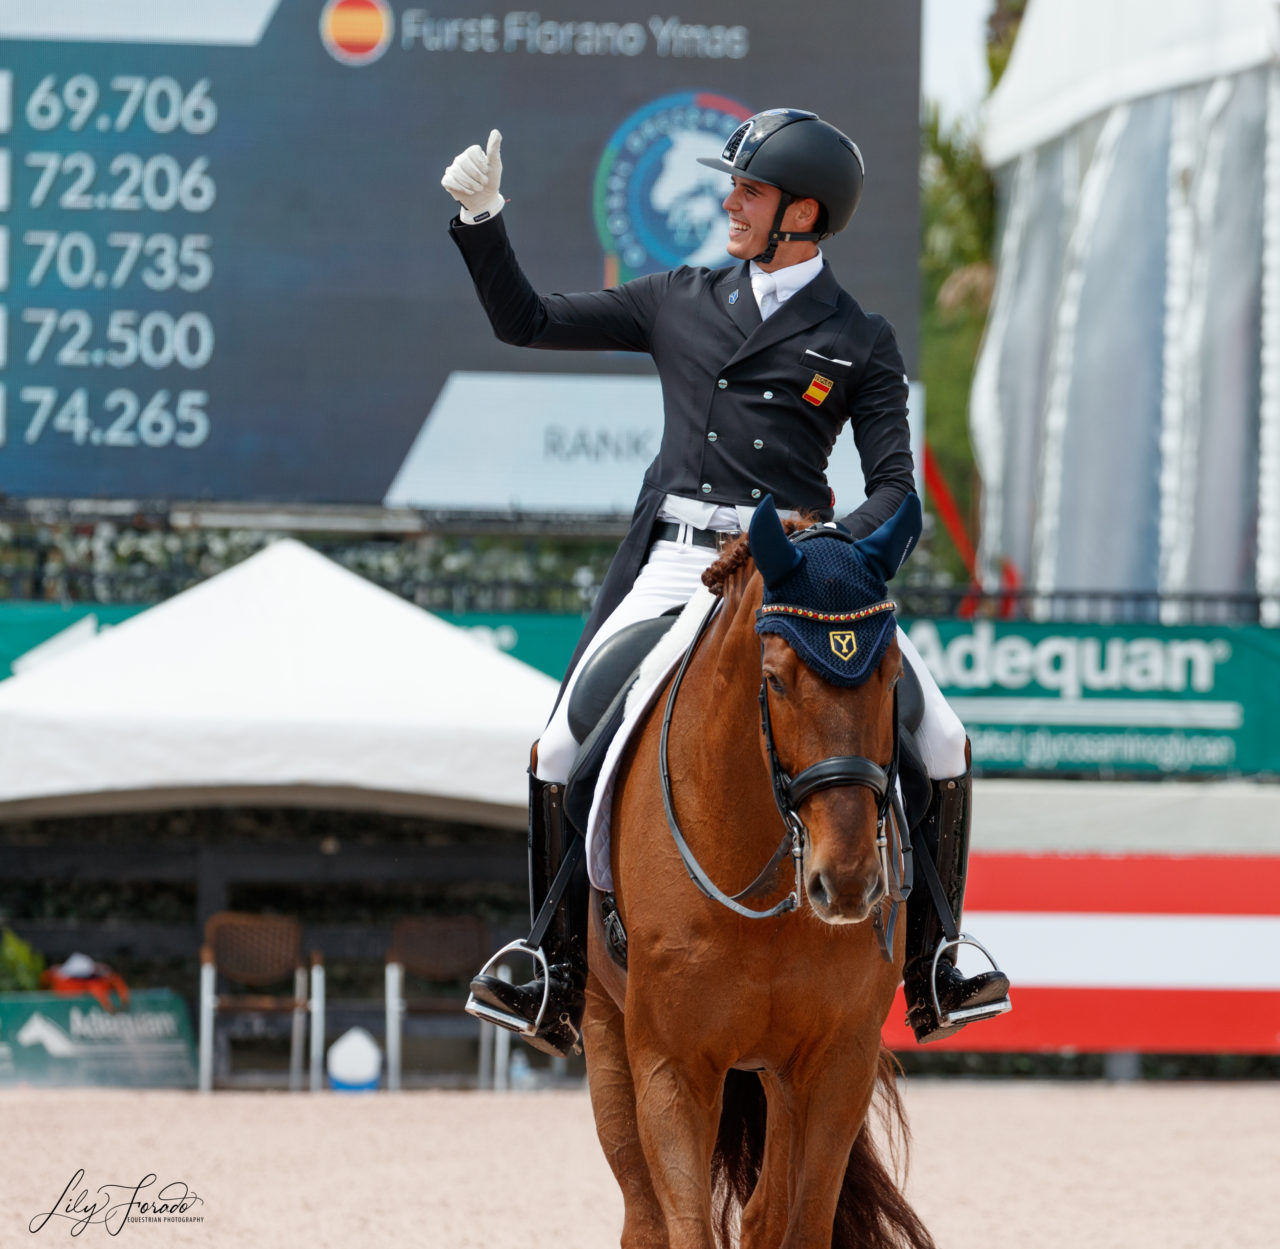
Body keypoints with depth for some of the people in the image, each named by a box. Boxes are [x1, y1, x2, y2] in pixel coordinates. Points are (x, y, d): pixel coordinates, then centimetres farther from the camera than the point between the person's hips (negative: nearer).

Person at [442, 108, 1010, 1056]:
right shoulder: (682, 304, 15)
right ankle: (562, 978, 2)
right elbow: (526, 322, 19)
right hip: (675, 563, 2)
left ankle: (930, 972, -1)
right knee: (561, 754, -11)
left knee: (942, 746, -15)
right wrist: (481, 219, 8)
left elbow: (895, 486, 2)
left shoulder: (860, 343, 7)